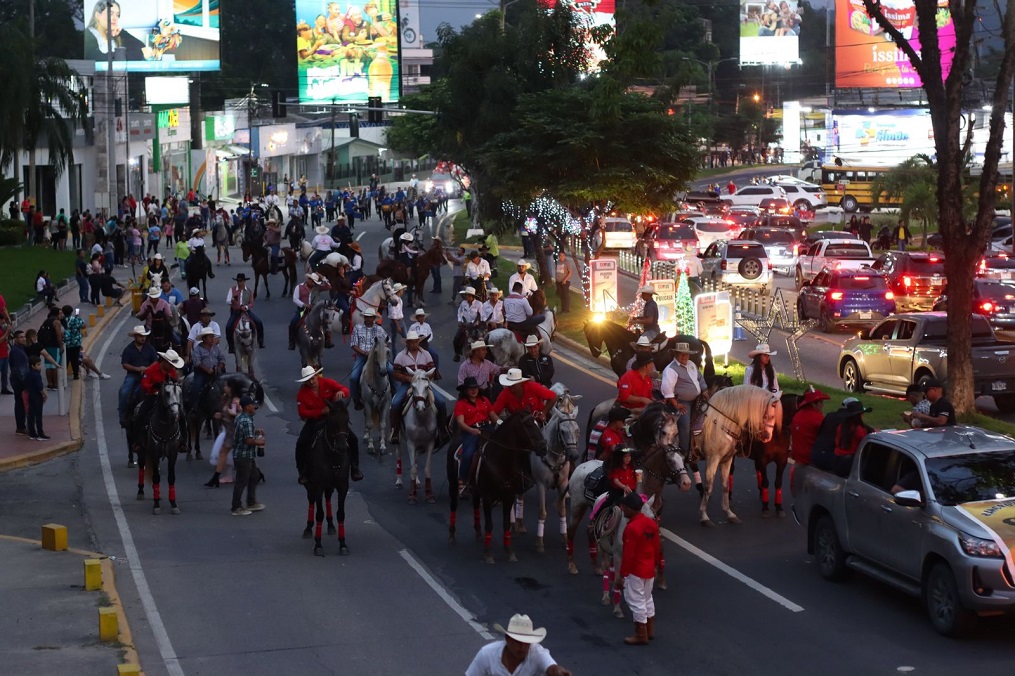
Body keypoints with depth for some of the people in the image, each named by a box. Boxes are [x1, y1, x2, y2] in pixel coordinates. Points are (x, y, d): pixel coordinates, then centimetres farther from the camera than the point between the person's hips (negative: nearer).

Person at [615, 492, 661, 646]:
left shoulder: (631, 528, -23)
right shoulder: (652, 523, 2)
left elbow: (628, 555, -22)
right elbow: (657, 547, 10)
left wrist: (622, 576, -17)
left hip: (635, 571, -9)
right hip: (650, 570, 9)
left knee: (636, 602, 2)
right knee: (647, 599, 21)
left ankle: (641, 636, 8)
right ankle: (650, 631, 30)